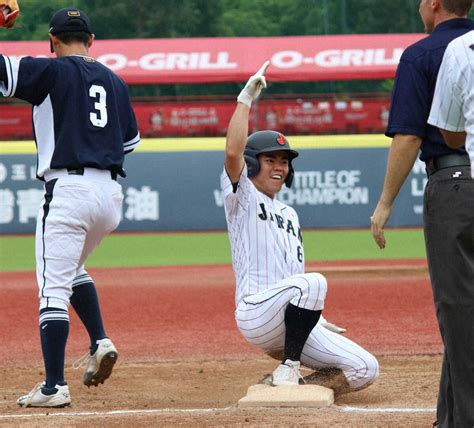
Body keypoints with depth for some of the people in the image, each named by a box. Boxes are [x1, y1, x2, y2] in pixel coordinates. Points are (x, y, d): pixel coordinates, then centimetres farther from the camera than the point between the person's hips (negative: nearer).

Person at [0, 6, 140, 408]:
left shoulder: (52, 70, -3)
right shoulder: (115, 82, 16)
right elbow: (131, 140, 21)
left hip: (67, 189, -7)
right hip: (111, 193, 7)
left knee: (53, 288, -6)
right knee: (72, 269, 29)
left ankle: (54, 387, -10)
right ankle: (100, 341, 11)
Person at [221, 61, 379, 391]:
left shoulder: (289, 214, 27)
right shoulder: (242, 197, 5)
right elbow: (233, 152, -15)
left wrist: (318, 321, 18)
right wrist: (246, 99, -14)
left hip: (292, 323, 7)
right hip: (255, 313, -7)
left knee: (365, 370, -9)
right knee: (313, 282, -37)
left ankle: (287, 383, 7)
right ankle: (288, 367, -22)